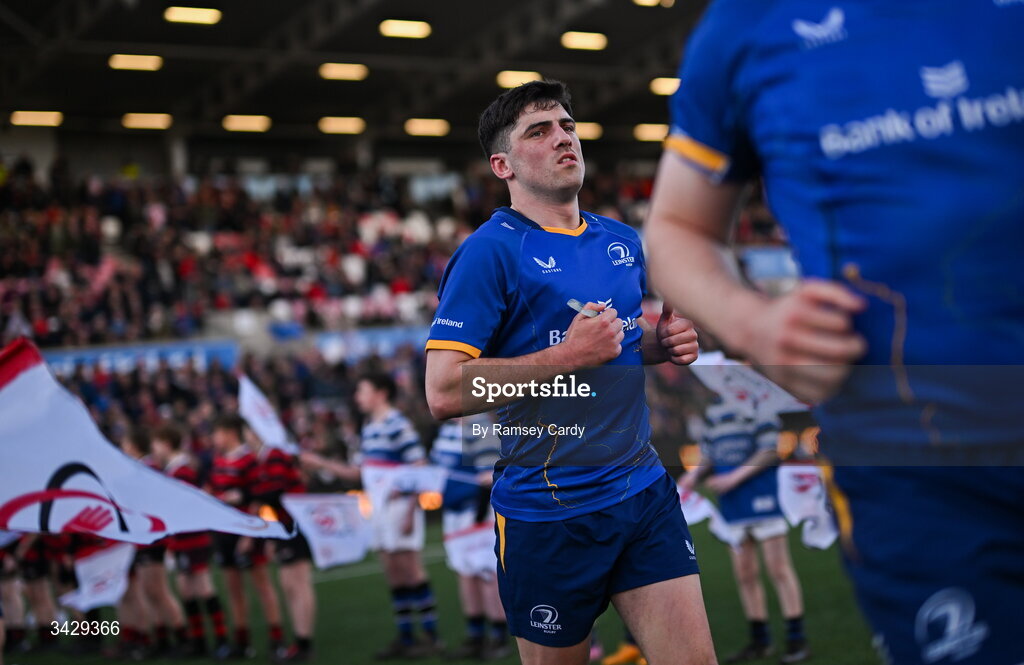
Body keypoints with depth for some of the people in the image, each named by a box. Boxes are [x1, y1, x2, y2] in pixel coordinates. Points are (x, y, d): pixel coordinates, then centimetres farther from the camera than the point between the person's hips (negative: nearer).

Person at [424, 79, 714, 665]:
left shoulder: (623, 240, 10)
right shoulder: (491, 250, -11)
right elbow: (444, 392, -19)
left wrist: (664, 342, 5)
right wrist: (567, 357, -20)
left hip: (646, 490, 6)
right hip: (550, 511, -5)